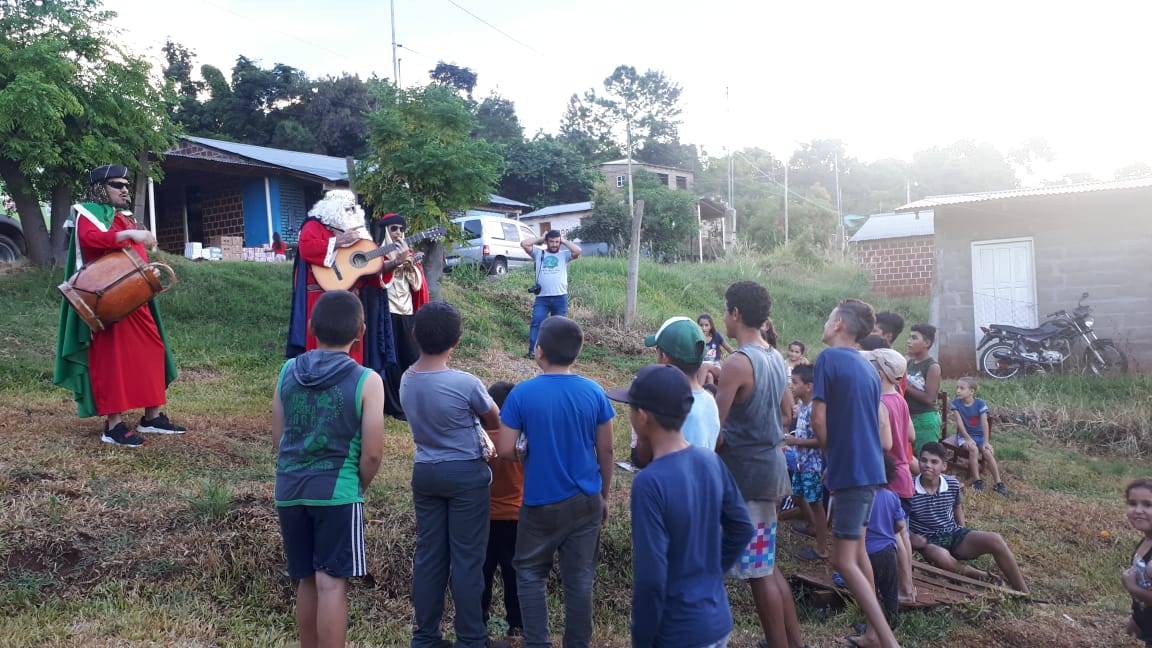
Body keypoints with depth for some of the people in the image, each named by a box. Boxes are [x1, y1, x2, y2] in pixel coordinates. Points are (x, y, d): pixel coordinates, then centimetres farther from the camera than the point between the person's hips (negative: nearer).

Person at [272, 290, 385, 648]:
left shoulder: (287, 372, 3)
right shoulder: (366, 380, -10)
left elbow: (277, 437, 12)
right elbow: (372, 453, -11)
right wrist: (358, 486, 8)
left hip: (290, 490, 5)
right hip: (337, 492, -5)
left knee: (306, 581, 17)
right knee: (331, 584, 0)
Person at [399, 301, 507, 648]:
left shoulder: (406, 380, -2)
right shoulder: (465, 383, -21)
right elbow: (495, 422, -4)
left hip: (424, 472, 6)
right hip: (466, 475, -6)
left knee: (428, 555, 13)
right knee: (467, 558, 4)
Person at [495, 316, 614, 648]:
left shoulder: (522, 393, -13)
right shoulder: (594, 392, -6)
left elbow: (505, 449, -10)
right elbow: (606, 450, 0)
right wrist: (604, 496, 13)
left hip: (541, 502, -2)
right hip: (586, 501, 2)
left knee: (531, 574, 16)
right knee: (579, 578, 11)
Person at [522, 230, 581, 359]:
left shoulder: (564, 255, 9)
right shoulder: (539, 253, 11)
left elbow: (577, 251, -10)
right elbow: (524, 243, 0)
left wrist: (564, 240, 2)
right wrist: (540, 238, 7)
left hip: (560, 298, 0)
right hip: (542, 298, 0)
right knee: (536, 323, -13)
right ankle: (532, 351, -17)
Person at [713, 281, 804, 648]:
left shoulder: (737, 362, -19)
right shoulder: (775, 358, 9)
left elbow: (714, 427, -21)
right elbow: (786, 411, 21)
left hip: (746, 471, -9)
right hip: (771, 466, 9)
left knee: (757, 572, 2)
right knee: (766, 564, 20)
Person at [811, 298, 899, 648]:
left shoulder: (828, 357, -11)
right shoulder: (869, 368, 13)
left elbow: (819, 419, -14)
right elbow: (881, 433, 17)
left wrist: (831, 457, 2)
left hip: (850, 469, -9)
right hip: (869, 467, 9)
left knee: (843, 560, -5)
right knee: (857, 549, 18)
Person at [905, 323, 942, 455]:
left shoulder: (933, 366, -12)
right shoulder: (909, 362, 8)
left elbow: (929, 398, -18)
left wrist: (906, 386, -16)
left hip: (925, 420, -7)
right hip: (909, 417, 7)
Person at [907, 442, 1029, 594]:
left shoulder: (953, 484, -2)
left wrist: (963, 535, 13)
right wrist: (910, 537, -23)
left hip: (954, 534, 5)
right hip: (929, 541, -4)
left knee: (995, 540, -18)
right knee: (941, 556, -39)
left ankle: (1023, 593, -7)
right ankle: (984, 577, -13)